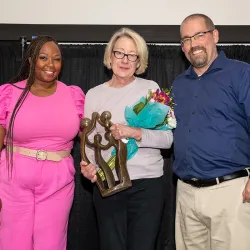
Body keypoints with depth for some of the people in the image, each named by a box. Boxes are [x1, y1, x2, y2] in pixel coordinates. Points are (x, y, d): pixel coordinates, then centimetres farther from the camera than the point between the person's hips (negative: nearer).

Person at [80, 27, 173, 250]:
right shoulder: (94, 95, 6)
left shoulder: (151, 89, 1)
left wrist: (135, 133, -20)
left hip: (148, 184, -1)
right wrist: (88, 165, -15)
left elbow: (167, 138, -4)